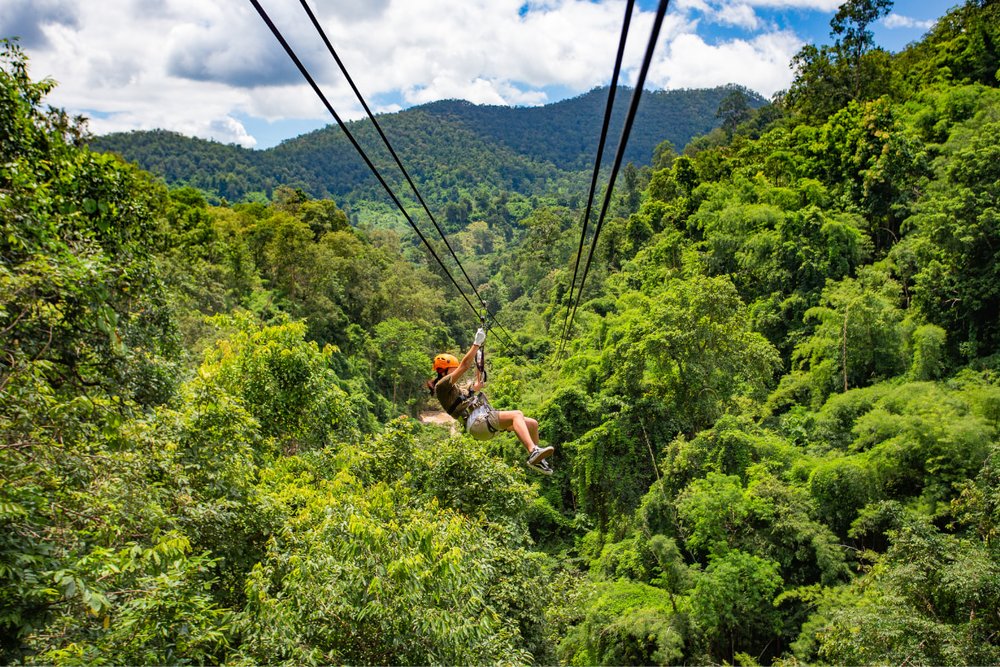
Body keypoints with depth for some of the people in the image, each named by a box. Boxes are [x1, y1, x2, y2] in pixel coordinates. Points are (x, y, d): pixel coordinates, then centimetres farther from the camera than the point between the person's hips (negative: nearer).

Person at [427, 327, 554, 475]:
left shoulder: (455, 389, 29)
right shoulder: (441, 386, 1)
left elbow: (477, 386, 43)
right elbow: (464, 366, -7)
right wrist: (477, 343, -3)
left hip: (487, 420, 10)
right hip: (477, 423, -10)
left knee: (532, 424, 2)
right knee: (517, 414, -30)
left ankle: (536, 459, 13)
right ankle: (534, 452, -45)